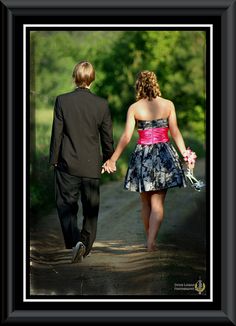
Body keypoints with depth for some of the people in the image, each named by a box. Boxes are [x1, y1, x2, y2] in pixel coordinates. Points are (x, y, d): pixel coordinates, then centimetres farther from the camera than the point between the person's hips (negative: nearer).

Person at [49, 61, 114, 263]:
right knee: (91, 208, 14)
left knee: (66, 205, 5)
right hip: (92, 165, 2)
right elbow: (107, 137, 2)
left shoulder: (62, 101, -8)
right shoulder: (102, 104, -4)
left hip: (68, 164, -1)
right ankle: (86, 247, 24)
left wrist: (54, 159, 6)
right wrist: (108, 159, 17)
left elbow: (57, 133, -5)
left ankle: (75, 241, -16)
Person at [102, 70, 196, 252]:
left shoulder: (134, 108, -3)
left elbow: (126, 137, -6)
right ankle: (152, 242, -10)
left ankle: (149, 239, 24)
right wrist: (185, 153, 8)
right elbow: (175, 132, -1)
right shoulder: (168, 105, -1)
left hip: (143, 155, 0)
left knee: (146, 203, 15)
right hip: (164, 154, 0)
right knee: (158, 203, 2)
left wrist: (113, 160, 0)